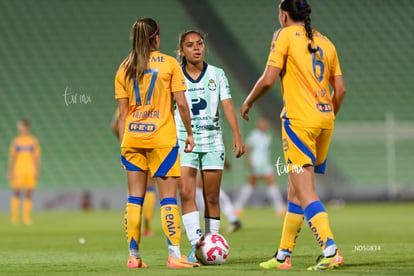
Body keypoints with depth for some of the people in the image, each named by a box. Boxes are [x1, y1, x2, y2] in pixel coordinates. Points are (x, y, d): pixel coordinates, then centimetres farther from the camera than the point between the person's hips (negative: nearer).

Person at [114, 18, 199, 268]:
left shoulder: (125, 68, 7)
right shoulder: (169, 63, -2)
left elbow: (123, 111, 7)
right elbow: (181, 103, -5)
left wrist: (123, 144, 10)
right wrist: (189, 133, 6)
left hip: (132, 136, 4)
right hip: (162, 137, -4)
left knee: (135, 198, 7)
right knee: (168, 198, -3)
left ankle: (134, 256, 7)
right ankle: (175, 255, -10)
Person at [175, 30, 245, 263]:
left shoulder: (217, 74, 6)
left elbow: (228, 105, 0)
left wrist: (237, 136, -11)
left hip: (212, 141, 1)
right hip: (184, 141, -1)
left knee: (212, 197, 3)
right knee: (187, 193, -15)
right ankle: (195, 245, -18)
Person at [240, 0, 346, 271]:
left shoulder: (286, 35, -3)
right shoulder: (325, 42, 15)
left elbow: (268, 79, -10)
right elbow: (340, 89, 13)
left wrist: (248, 103, 6)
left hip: (299, 119, -7)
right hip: (324, 119, 7)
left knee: (305, 191, -10)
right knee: (296, 188, 15)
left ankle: (331, 250, -24)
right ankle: (284, 254, 21)